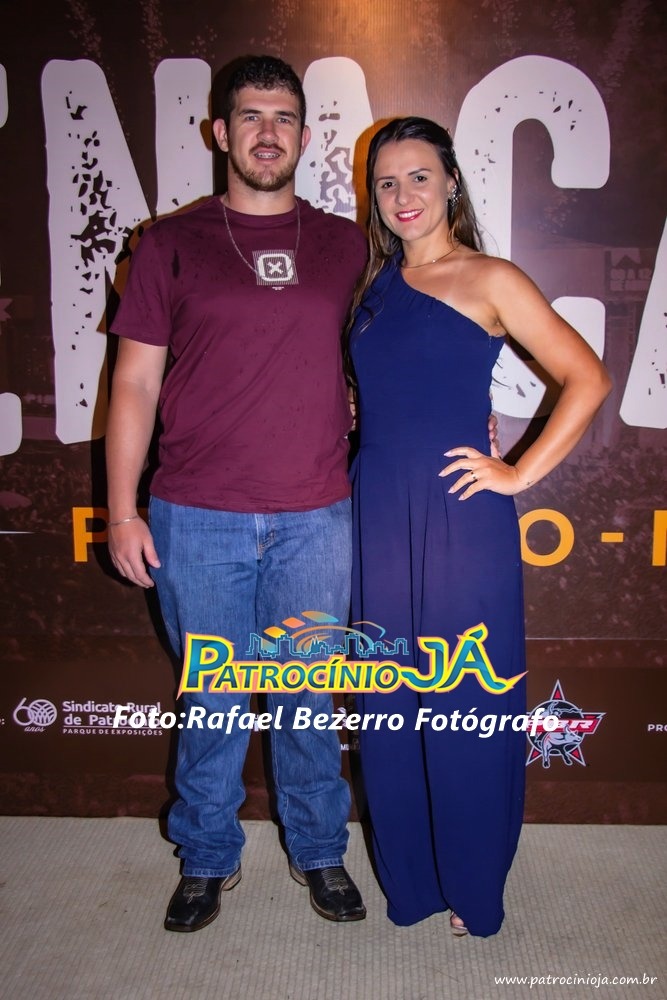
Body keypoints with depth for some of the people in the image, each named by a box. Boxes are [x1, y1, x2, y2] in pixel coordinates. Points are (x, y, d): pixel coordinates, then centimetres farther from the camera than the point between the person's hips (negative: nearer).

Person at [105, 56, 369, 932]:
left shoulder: (347, 247, 9)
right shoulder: (172, 244, 4)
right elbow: (135, 383, 3)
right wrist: (122, 511, -1)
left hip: (315, 519, 1)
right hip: (197, 520, -1)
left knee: (310, 696, 12)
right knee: (212, 700, 10)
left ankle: (318, 851, 34)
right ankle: (207, 858, 33)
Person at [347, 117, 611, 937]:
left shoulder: (489, 280, -2)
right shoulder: (374, 286, 13)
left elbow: (586, 379, -7)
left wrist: (520, 473, -10)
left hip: (461, 516, -5)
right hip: (378, 515, 5)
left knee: (466, 703, 6)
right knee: (389, 700, 13)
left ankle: (473, 888, 29)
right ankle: (408, 876, 33)